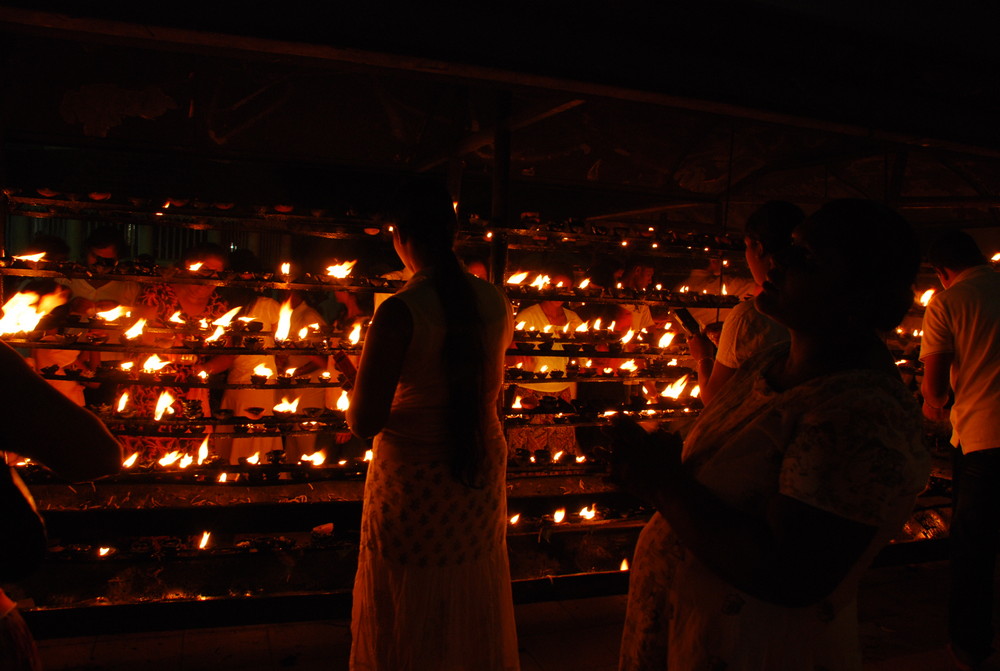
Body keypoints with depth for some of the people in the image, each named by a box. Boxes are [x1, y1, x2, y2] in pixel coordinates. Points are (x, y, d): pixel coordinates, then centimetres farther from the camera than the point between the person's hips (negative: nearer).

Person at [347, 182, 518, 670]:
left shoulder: (399, 312, -21)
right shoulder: (495, 302, -3)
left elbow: (365, 422, -22)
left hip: (414, 479, -5)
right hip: (482, 471, 5)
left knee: (409, 622, 15)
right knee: (472, 615, 24)